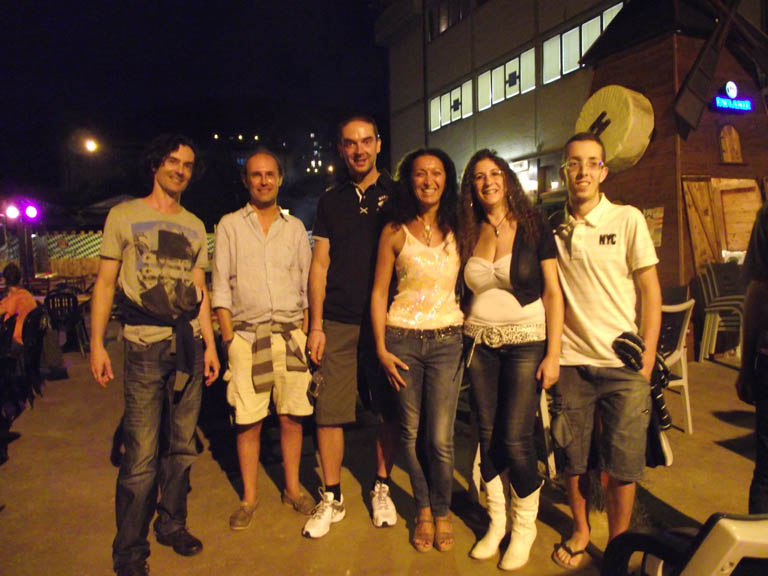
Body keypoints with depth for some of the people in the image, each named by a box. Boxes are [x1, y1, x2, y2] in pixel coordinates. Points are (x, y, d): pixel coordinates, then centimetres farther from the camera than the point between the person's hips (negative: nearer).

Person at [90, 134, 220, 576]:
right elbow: (105, 283, 2)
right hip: (145, 345, -4)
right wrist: (97, 344, -5)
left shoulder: (195, 226, 16)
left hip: (189, 343, 4)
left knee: (181, 447, 9)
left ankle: (172, 525, 27)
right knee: (141, 456, -4)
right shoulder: (124, 216, 4)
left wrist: (210, 344, 10)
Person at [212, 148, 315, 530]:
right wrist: (228, 338, -5)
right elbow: (221, 287, 3)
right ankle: (249, 498, 18)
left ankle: (292, 488, 24)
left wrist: (306, 333, 3)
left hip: (291, 334, 2)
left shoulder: (295, 227, 12)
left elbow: (307, 285, 11)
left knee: (291, 416, 6)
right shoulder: (230, 225, 6)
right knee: (248, 421, 2)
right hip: (246, 335, -1)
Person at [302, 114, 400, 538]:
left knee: (389, 411, 7)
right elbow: (320, 264, 10)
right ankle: (331, 498, 17)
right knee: (329, 413, 1)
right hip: (337, 322, 2)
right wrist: (316, 325, 3)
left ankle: (381, 488, 26)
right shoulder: (331, 201, 13)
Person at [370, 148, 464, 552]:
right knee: (411, 433, 8)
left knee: (440, 439, -1)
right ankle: (423, 509, 30)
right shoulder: (395, 232, 1)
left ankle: (442, 512, 24)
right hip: (402, 338, 0)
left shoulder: (457, 230, 5)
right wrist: (381, 348, -4)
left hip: (447, 339, 1)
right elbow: (379, 291, 2)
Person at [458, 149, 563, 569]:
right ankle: (496, 522, 26)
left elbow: (552, 292, -4)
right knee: (487, 436, 8)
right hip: (480, 342, 4)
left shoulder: (534, 228, -3)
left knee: (516, 439, -5)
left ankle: (525, 526, 18)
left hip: (525, 341, -3)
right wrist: (465, 325, 1)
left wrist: (553, 353, -9)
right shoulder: (469, 235, 7)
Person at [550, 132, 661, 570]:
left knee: (622, 465, 4)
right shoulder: (553, 227, 5)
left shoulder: (628, 219, -2)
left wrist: (647, 362, -5)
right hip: (571, 361, 2)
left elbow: (651, 292, -1)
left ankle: (618, 547, 25)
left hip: (623, 363, -2)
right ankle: (581, 530, 34)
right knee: (574, 458, 11)